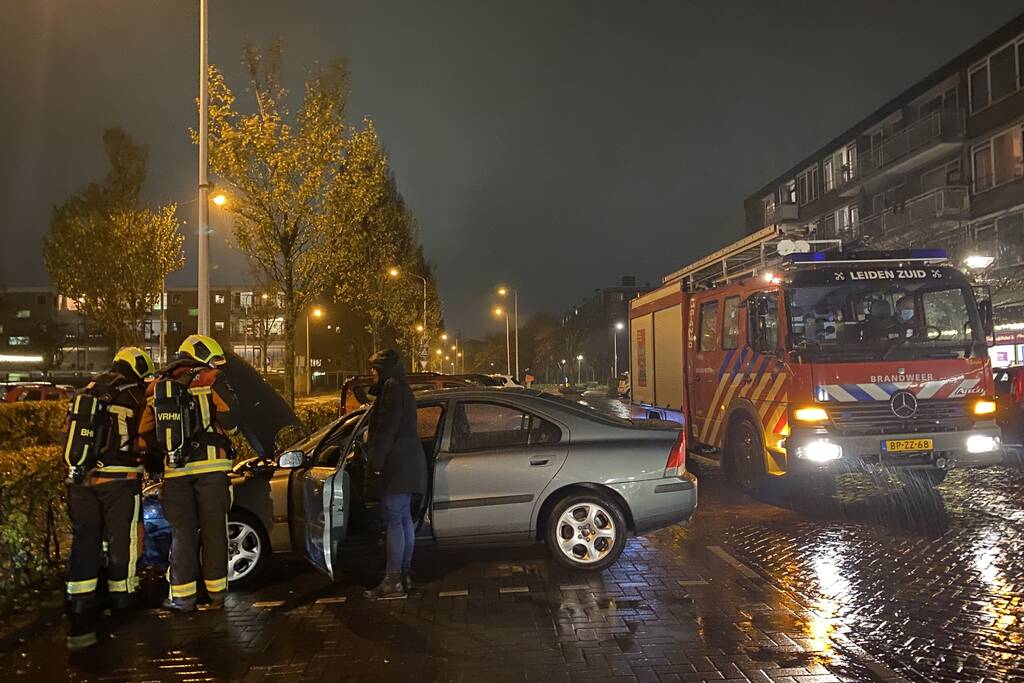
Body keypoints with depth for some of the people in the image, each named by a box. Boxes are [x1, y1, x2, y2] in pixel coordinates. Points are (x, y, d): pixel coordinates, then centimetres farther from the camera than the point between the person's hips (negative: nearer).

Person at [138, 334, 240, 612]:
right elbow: (229, 416, -11)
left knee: (182, 532, 9)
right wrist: (222, 431, 10)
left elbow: (146, 433, 12)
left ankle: (182, 595, 10)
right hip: (210, 466, -3)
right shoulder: (211, 381, 0)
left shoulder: (157, 387, 14)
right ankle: (216, 592, 11)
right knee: (213, 530, 5)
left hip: (175, 470, 3)